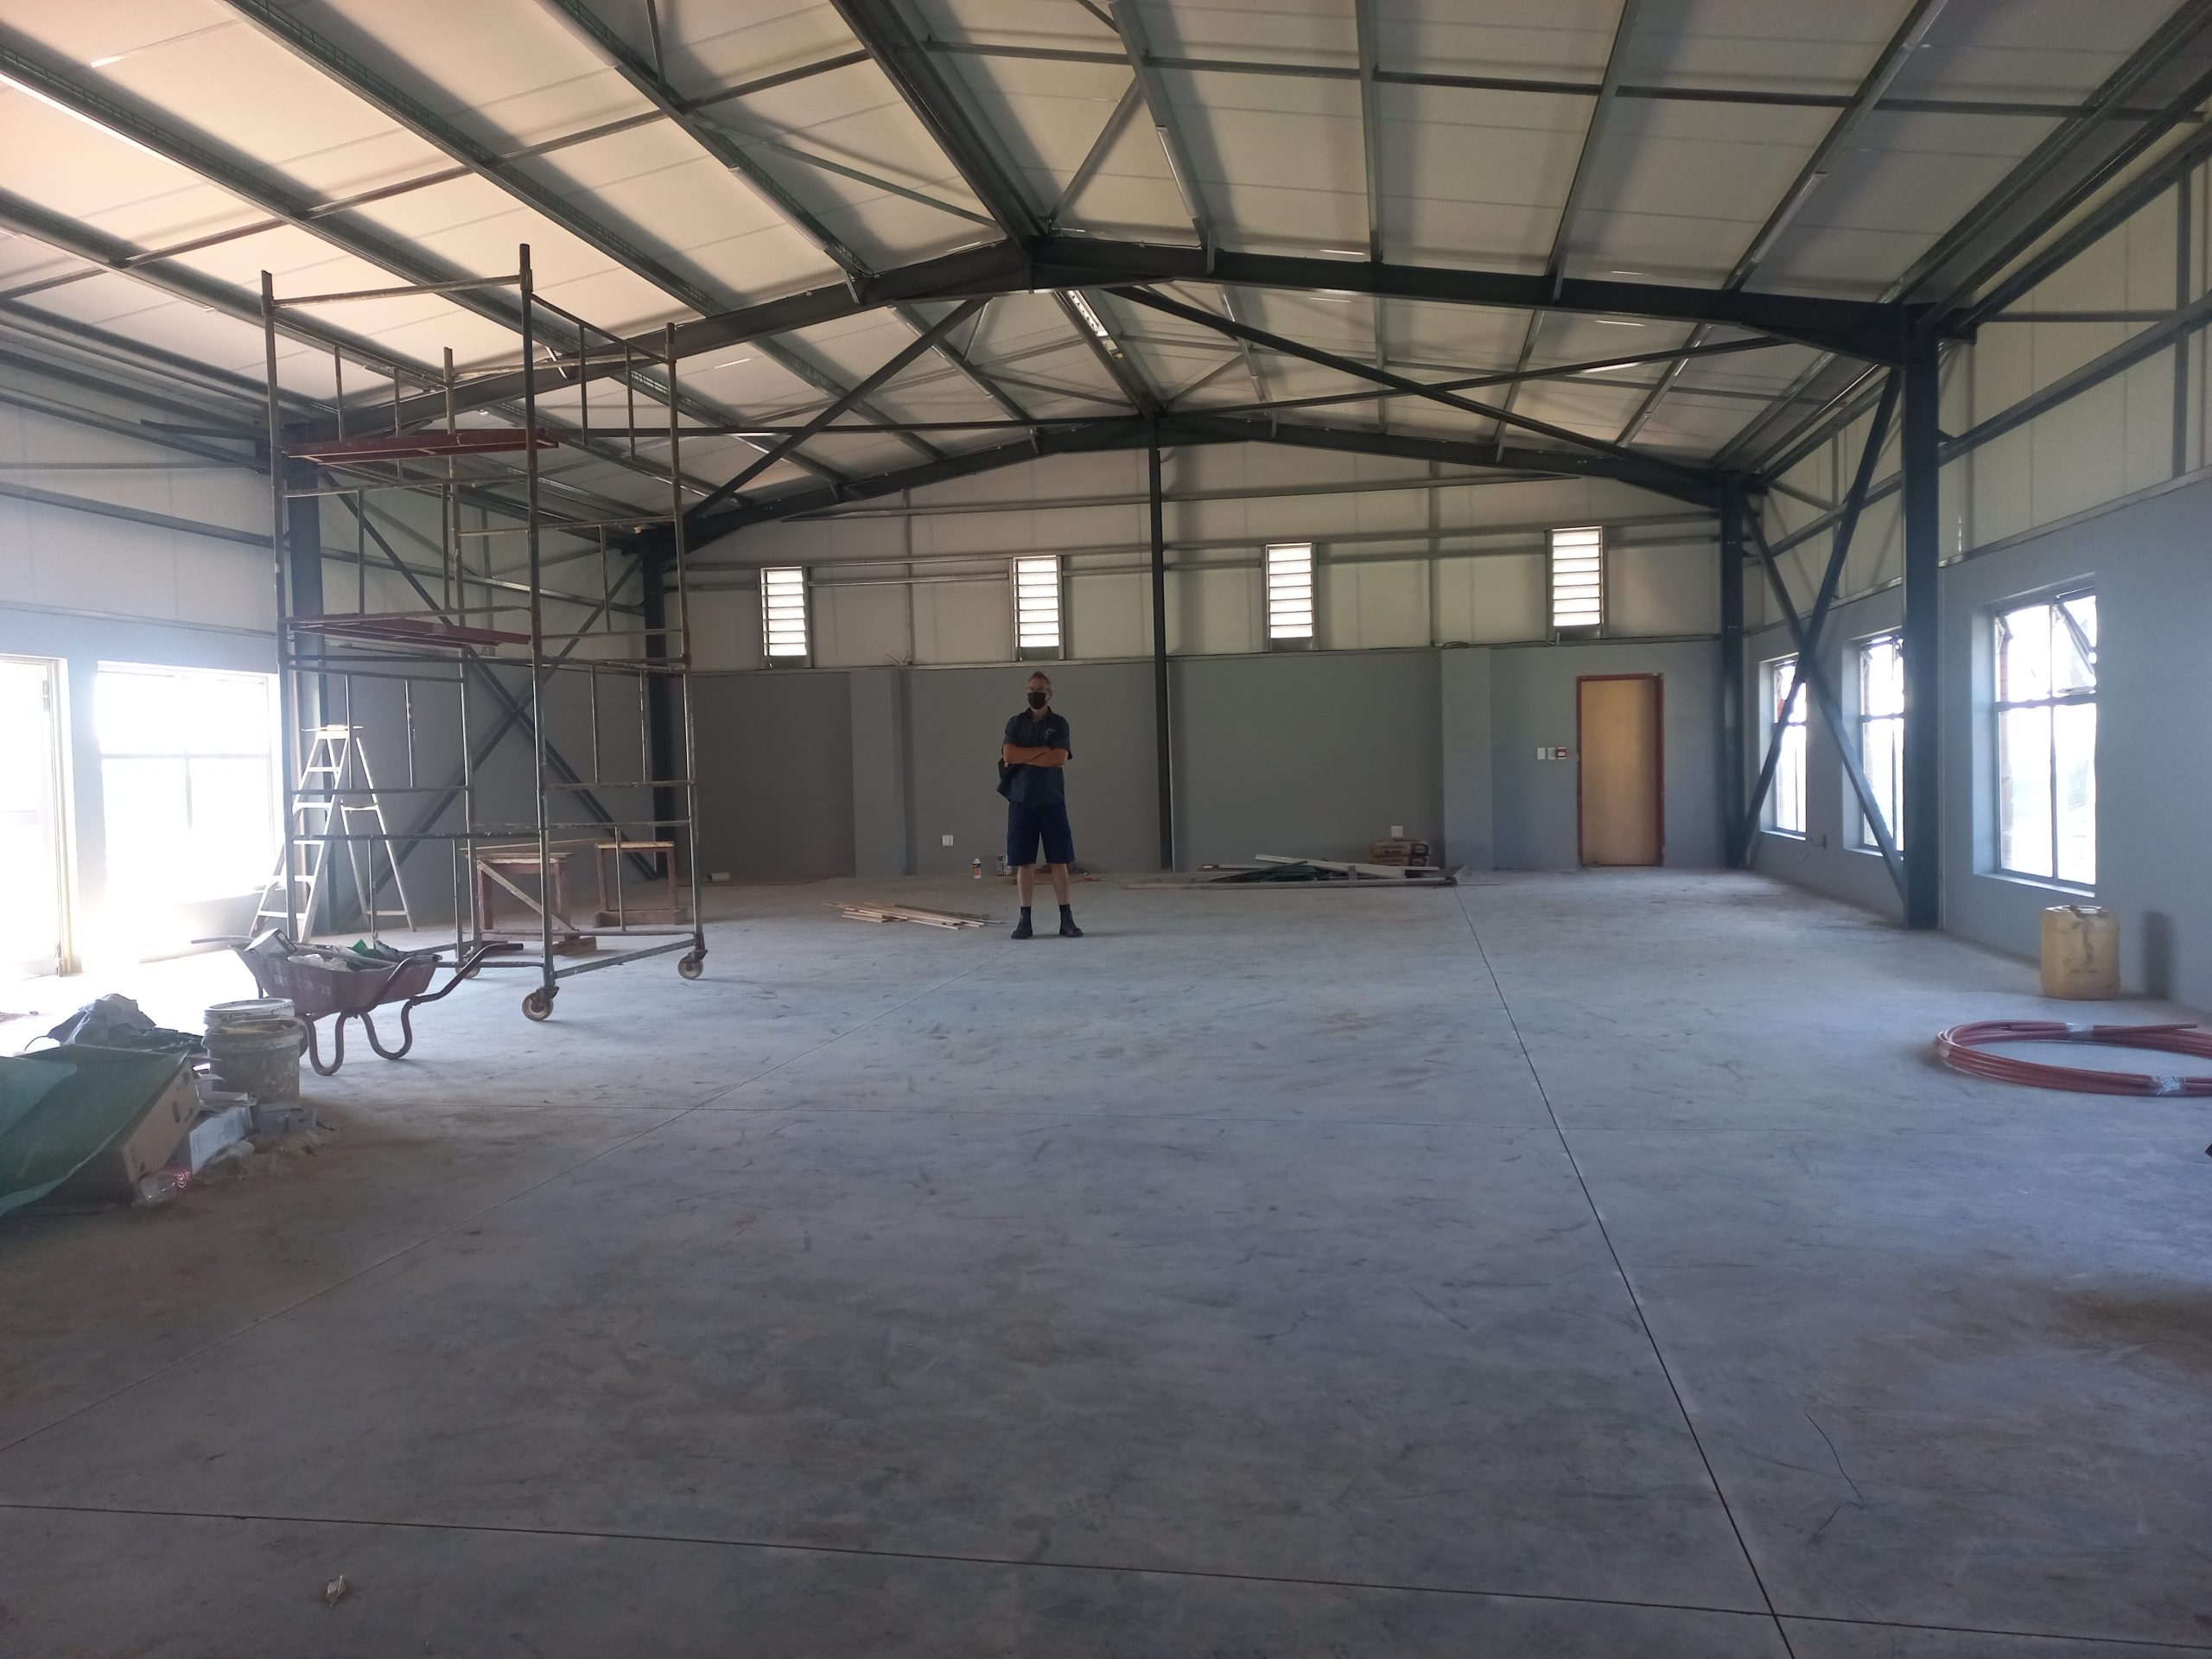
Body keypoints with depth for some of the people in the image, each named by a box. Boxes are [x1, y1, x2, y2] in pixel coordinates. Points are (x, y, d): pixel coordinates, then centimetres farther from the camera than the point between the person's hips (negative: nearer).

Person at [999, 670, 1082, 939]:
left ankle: (1066, 919, 3)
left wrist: (1023, 757, -7)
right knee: (1024, 862, 2)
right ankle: (1025, 920, 6)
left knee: (1059, 861, -1)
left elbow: (1059, 759, -10)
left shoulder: (1059, 724, 4)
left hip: (1052, 800, -1)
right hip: (1021, 800, 1)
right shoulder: (1015, 723, 8)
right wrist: (1043, 749, -8)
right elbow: (1008, 755, -8)